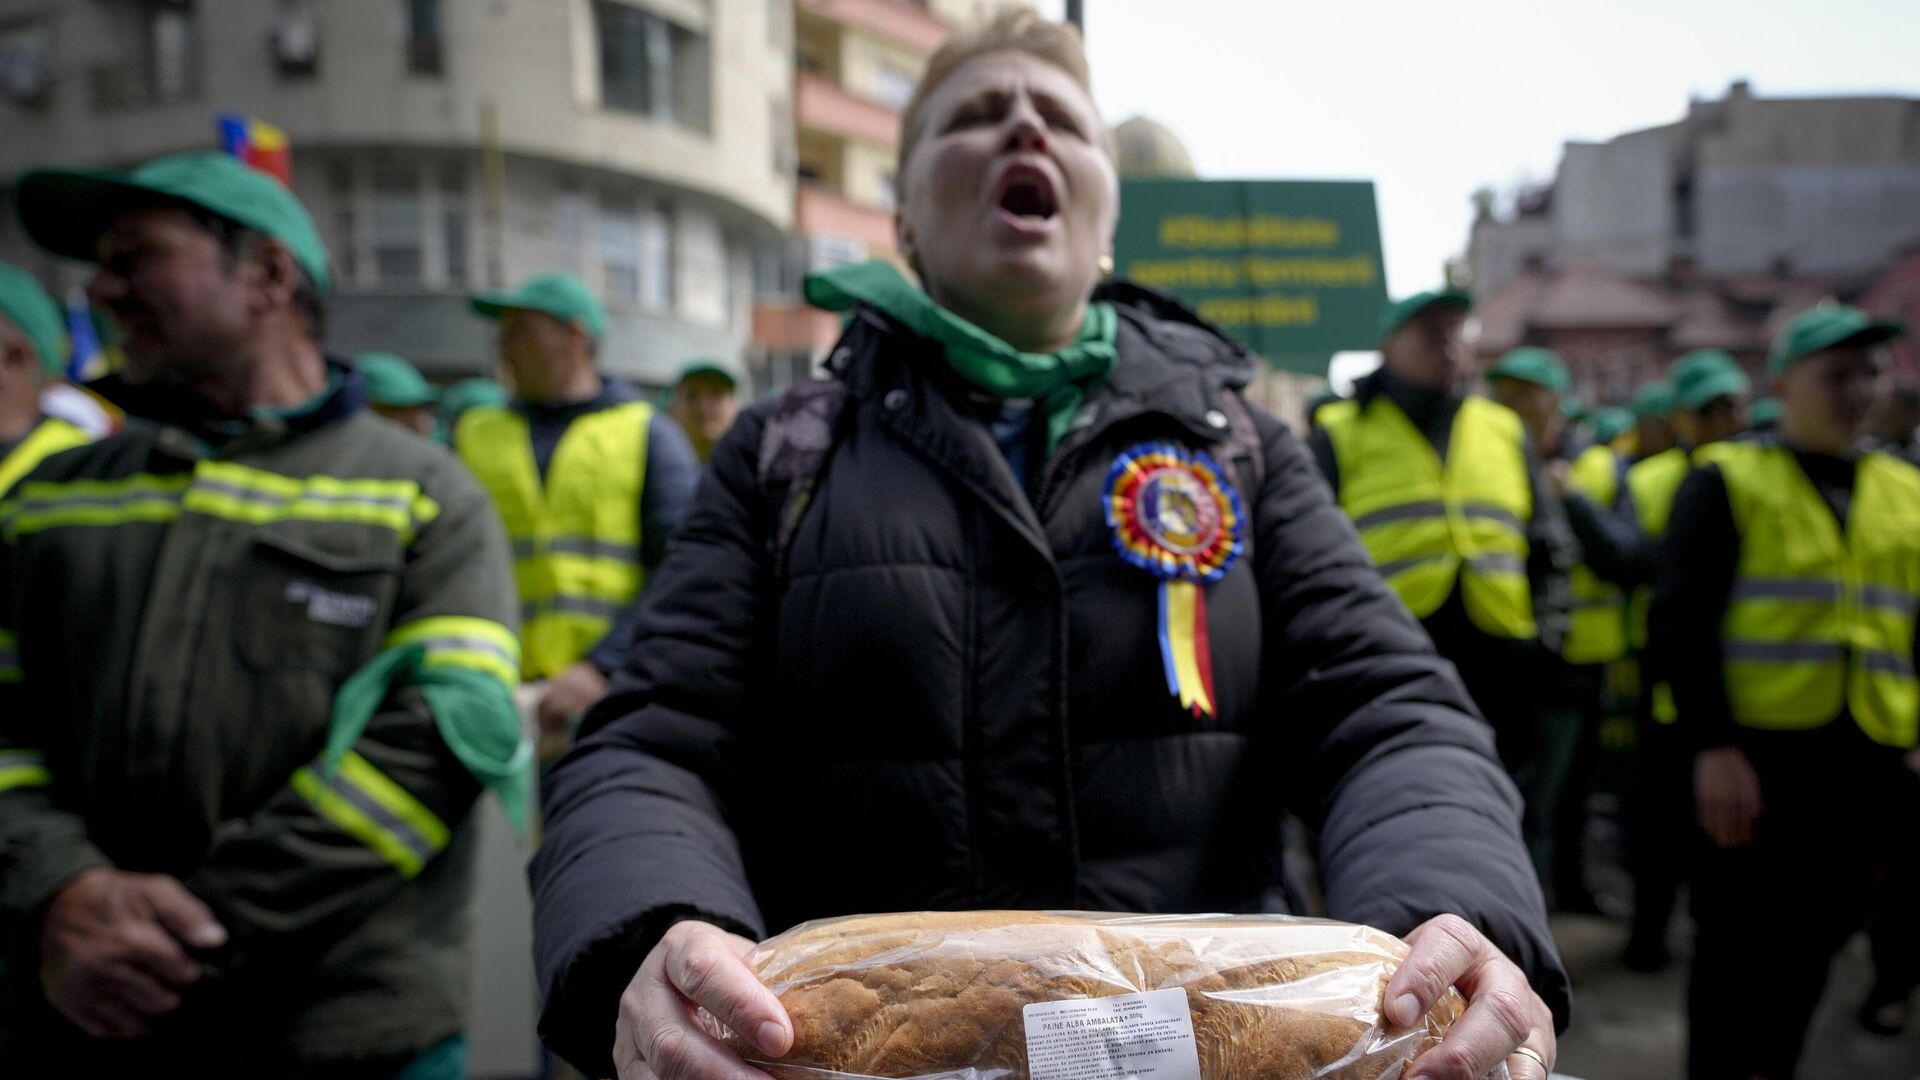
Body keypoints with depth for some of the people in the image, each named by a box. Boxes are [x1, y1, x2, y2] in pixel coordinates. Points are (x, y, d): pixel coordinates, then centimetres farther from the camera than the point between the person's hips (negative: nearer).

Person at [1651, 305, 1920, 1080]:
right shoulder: (1727, 481, -1)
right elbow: (1683, 622, -9)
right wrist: (1712, 746, -16)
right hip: (1757, 756, -4)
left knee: (1813, 944, 13)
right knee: (1737, 945, 2)